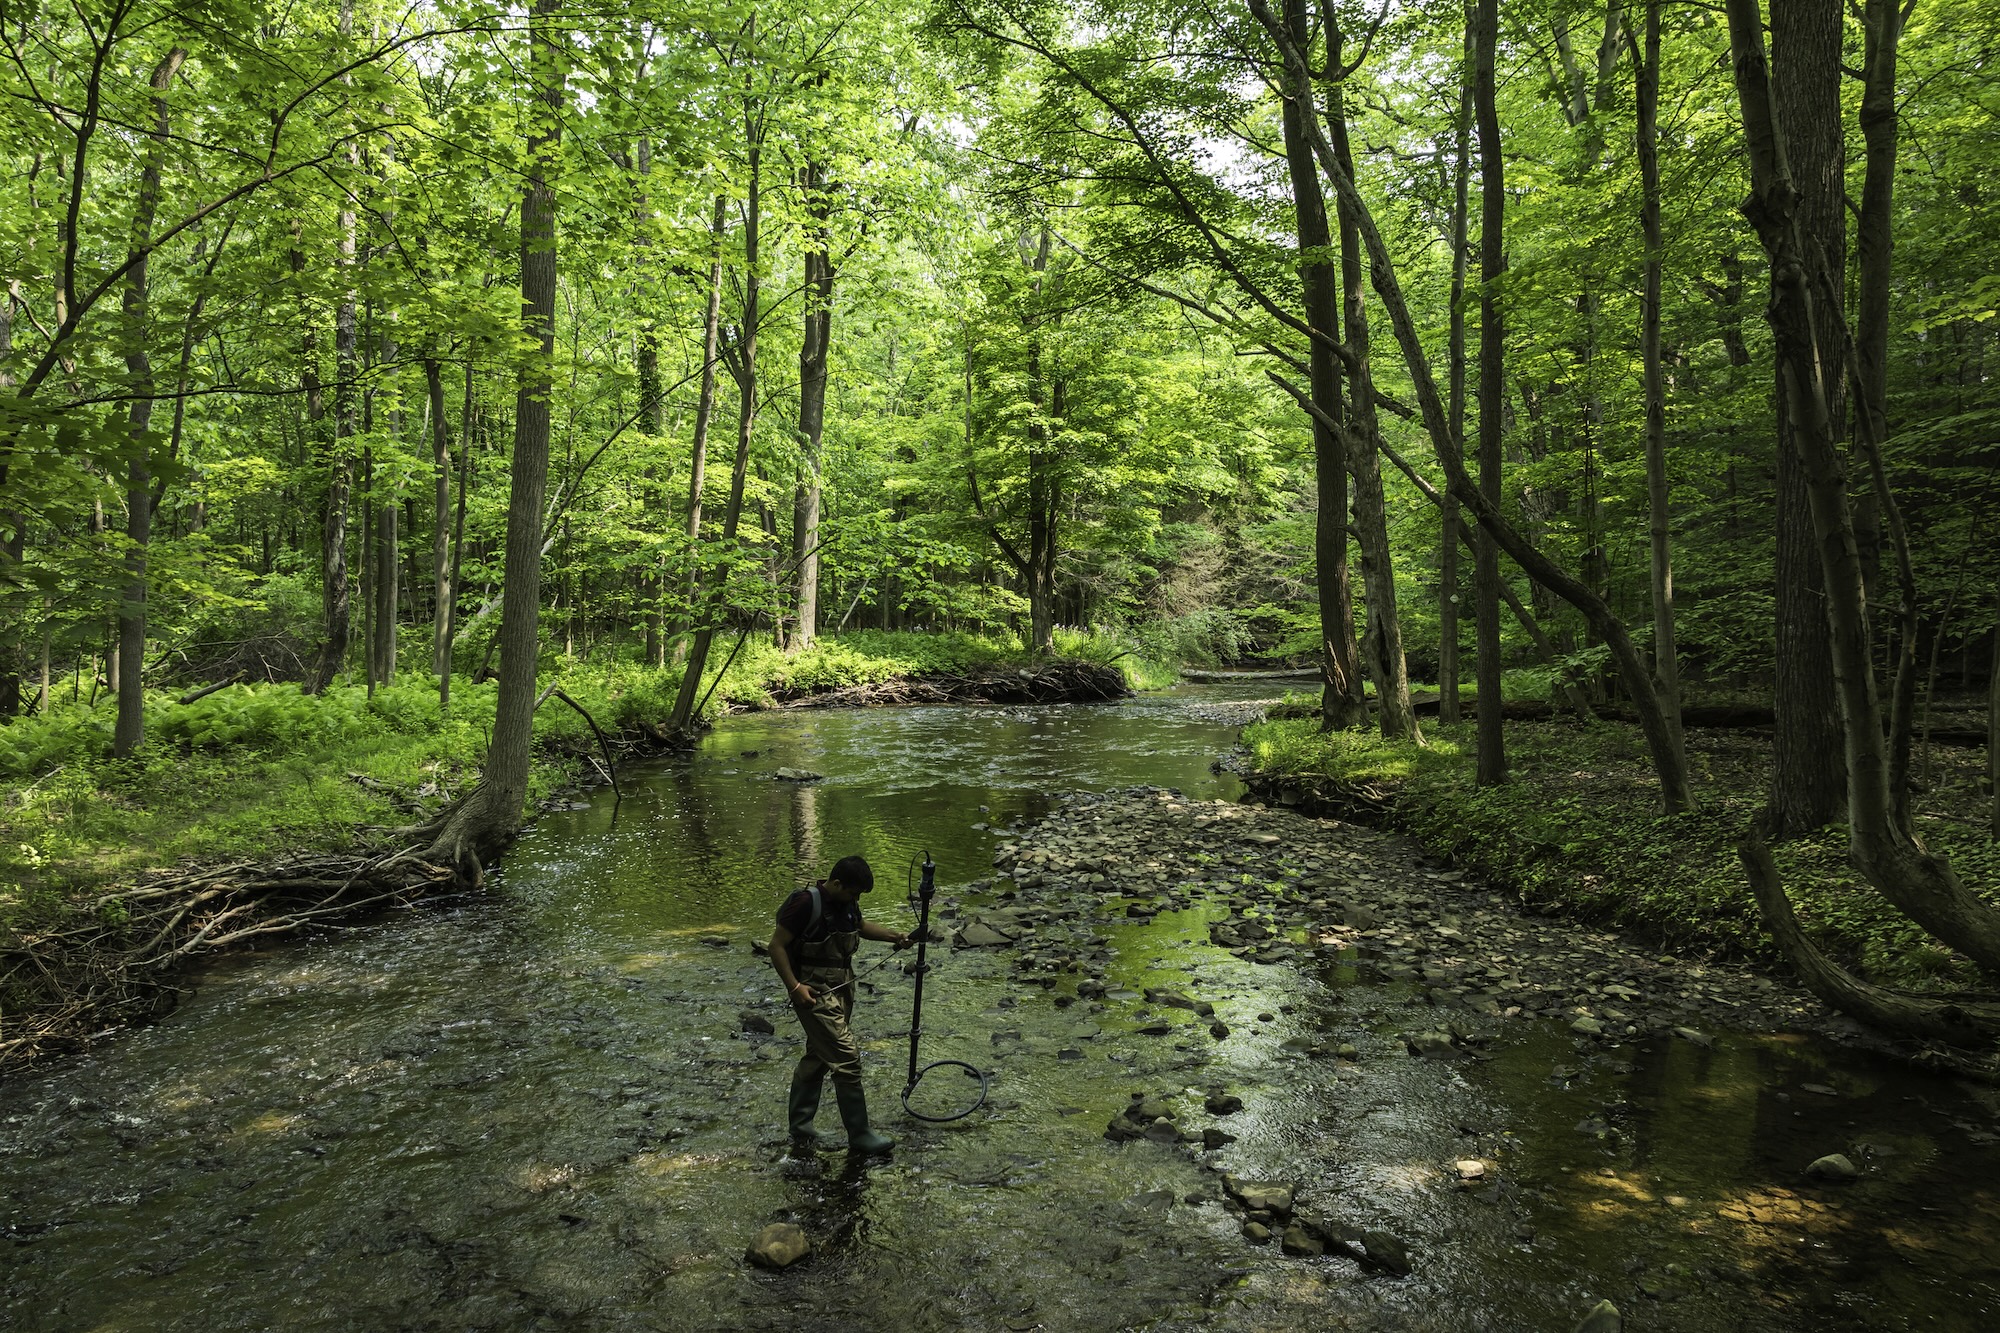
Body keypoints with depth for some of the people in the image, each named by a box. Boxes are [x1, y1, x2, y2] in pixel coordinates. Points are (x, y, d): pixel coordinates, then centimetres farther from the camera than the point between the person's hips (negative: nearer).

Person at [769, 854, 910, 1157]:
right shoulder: (807, 903, -20)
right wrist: (794, 986, -21)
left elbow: (861, 925, 26)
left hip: (840, 991, 9)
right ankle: (859, 1135, 4)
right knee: (847, 1059, -8)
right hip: (815, 994, -9)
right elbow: (777, 945, -16)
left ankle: (801, 1135, 25)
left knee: (816, 1060, 15)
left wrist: (893, 935, 11)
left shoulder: (846, 903, 6)